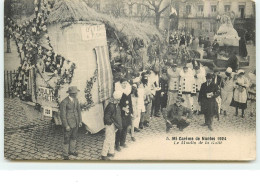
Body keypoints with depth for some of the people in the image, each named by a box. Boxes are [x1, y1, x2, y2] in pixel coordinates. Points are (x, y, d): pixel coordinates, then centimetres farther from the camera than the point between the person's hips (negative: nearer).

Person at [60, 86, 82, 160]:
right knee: (67, 139, 8)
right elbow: (62, 115, -19)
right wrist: (66, 126, -18)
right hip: (68, 123, -6)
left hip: (75, 122, 7)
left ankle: (72, 150, 41)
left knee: (74, 137, 20)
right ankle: (65, 154, 27)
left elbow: (79, 110, 8)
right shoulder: (64, 102, -22)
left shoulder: (76, 100, -1)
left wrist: (80, 121, 6)